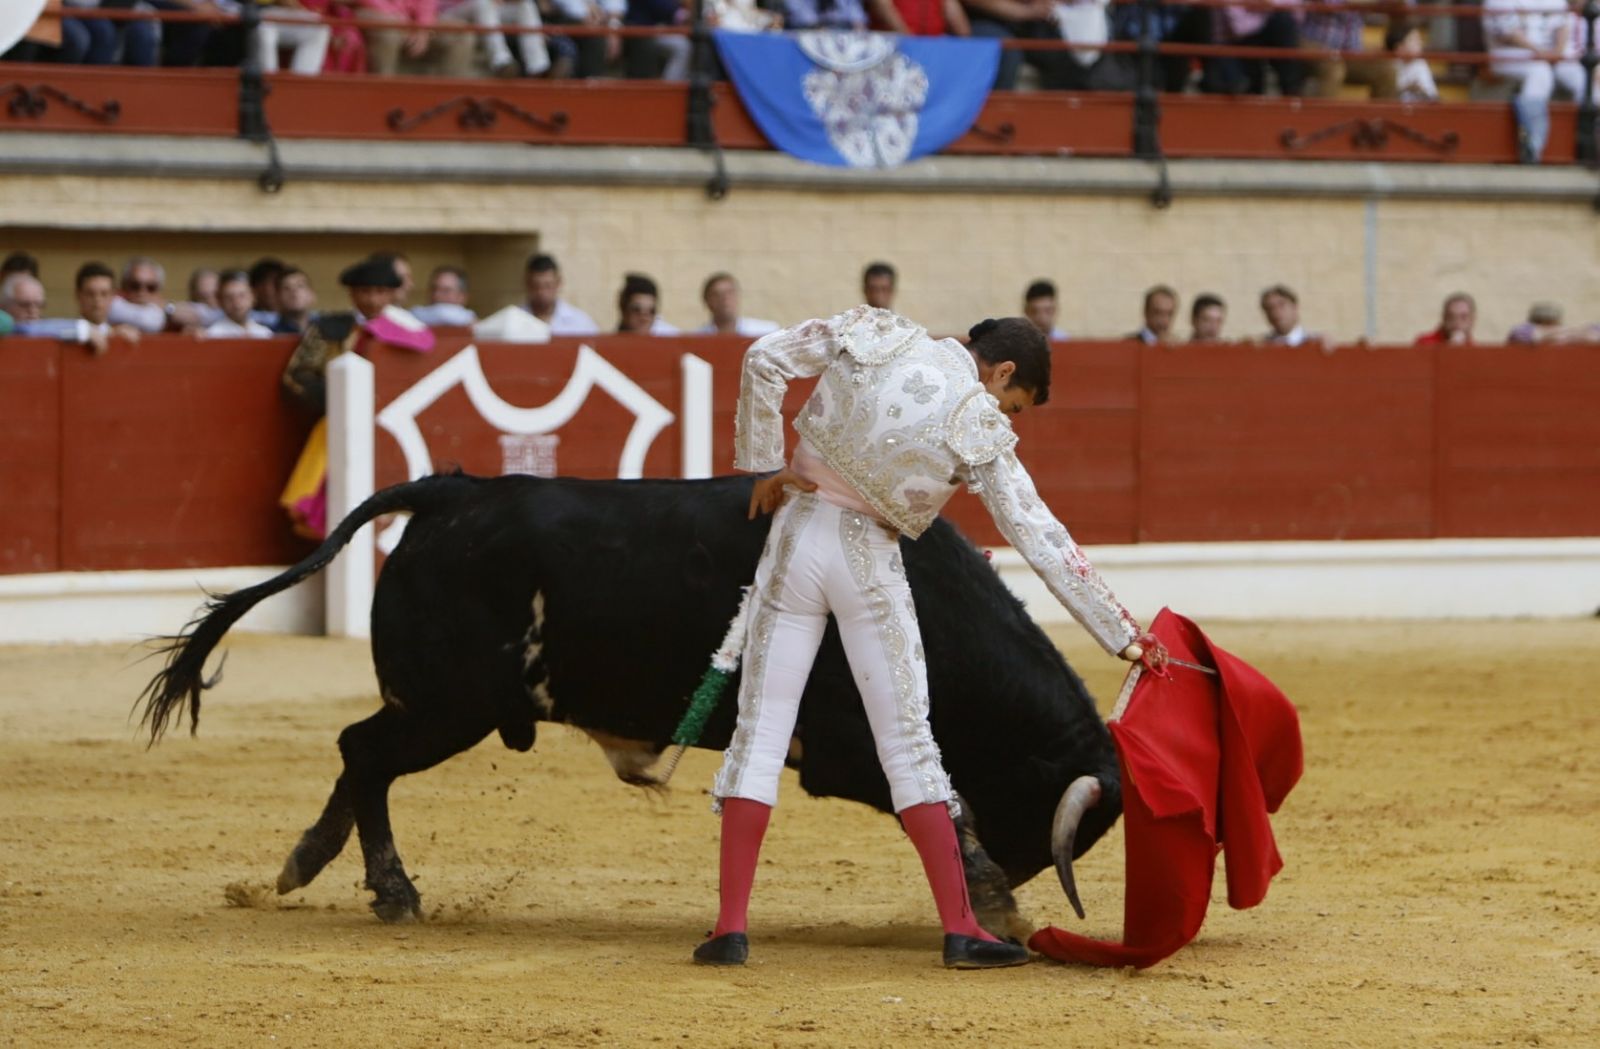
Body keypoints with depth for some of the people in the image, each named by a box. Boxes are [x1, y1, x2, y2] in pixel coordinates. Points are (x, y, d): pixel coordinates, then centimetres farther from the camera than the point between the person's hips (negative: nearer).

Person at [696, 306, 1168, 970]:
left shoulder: (874, 336, 0)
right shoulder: (980, 431, -8)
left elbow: (764, 360, 2)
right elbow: (1042, 542, -7)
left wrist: (765, 466, 10)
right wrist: (1123, 637, -2)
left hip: (795, 537, 3)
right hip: (869, 565, -3)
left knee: (761, 732, 5)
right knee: (908, 744, 4)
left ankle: (730, 927, 0)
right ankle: (960, 930, 2)